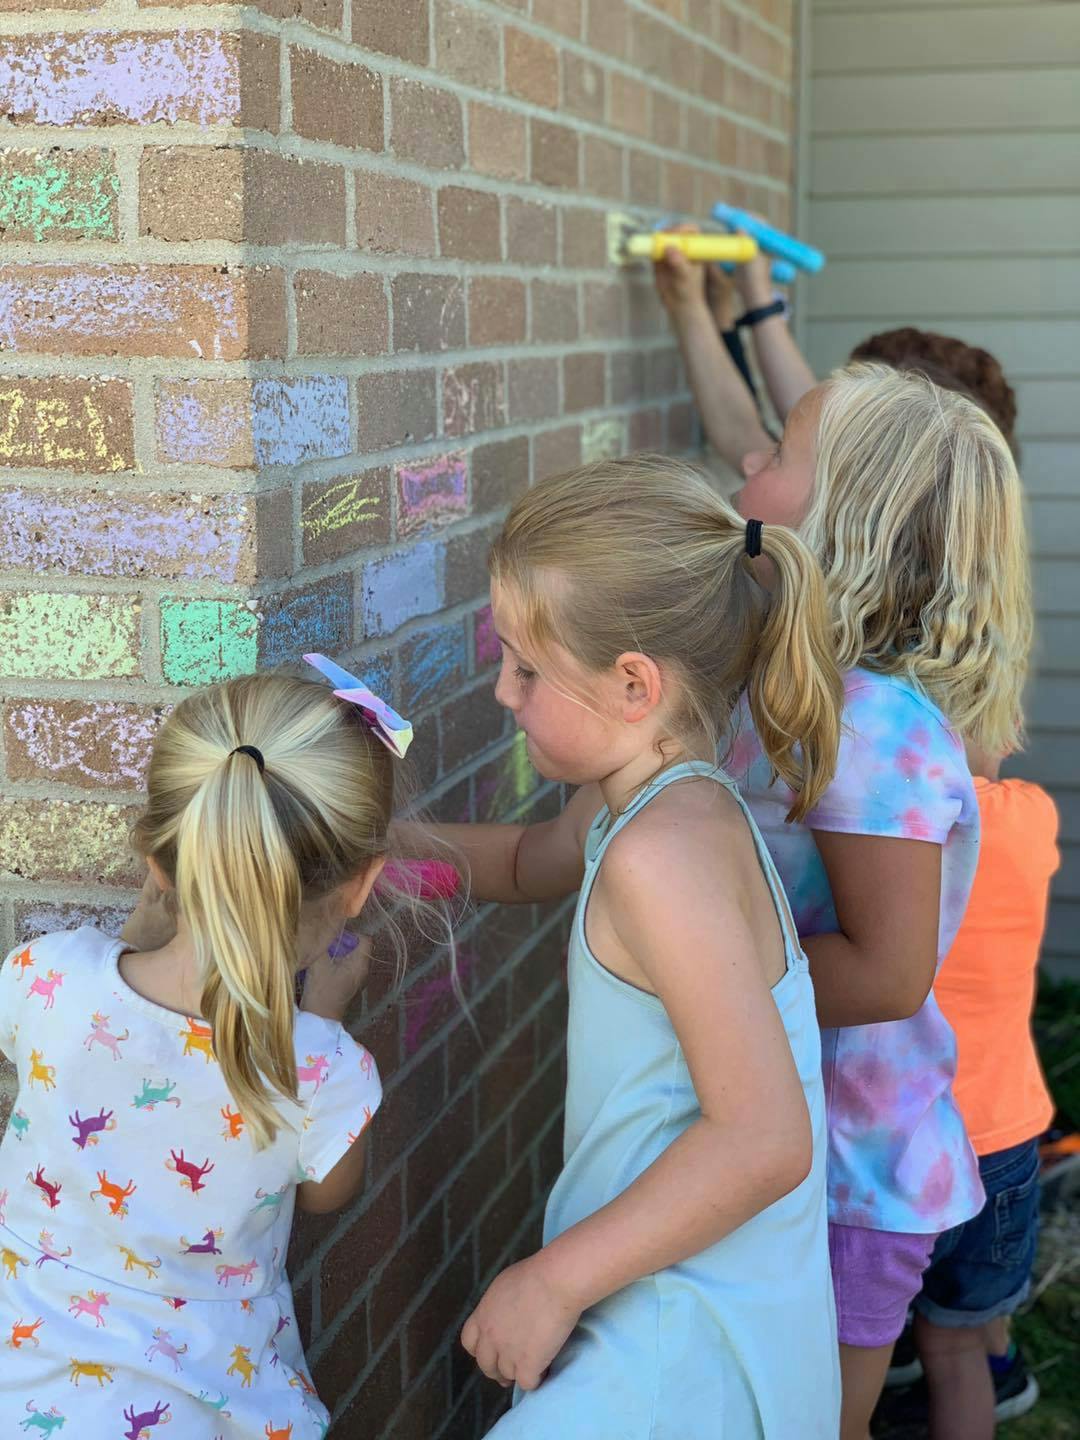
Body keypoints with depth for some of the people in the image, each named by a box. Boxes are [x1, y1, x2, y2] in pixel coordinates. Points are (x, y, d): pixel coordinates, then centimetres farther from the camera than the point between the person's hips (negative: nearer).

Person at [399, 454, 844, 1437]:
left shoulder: (661, 856, -25)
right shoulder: (636, 803, 5)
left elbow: (764, 1138, -29)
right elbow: (529, 864, 28)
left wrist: (555, 1279, -21)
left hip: (691, 1346, -9)